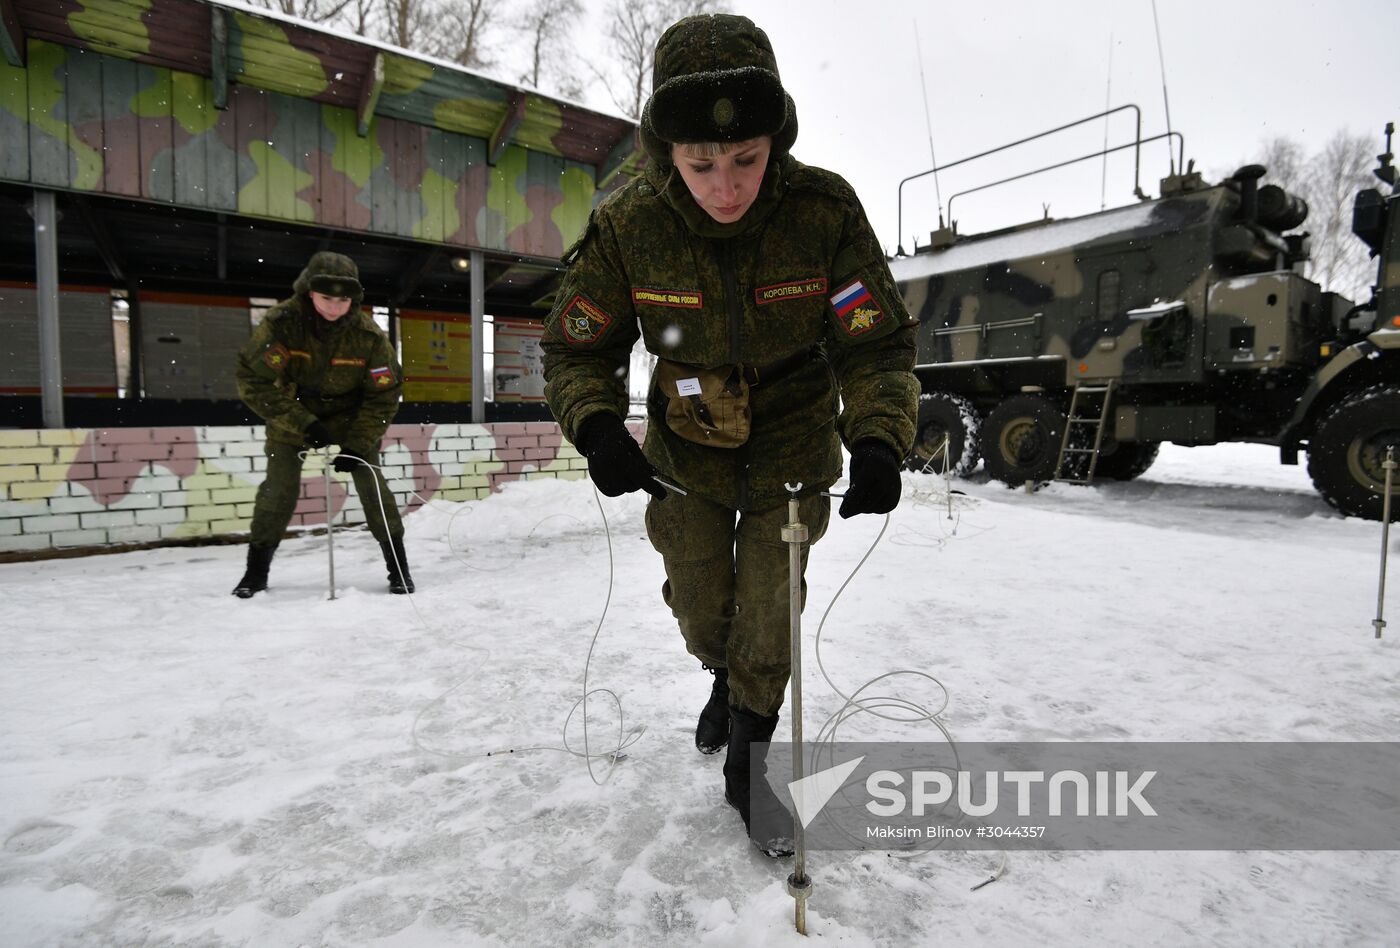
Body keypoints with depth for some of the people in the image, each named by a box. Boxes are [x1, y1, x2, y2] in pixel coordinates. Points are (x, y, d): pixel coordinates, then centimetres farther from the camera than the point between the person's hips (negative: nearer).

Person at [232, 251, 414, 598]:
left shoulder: (369, 334, -22)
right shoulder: (281, 322, -24)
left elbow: (384, 396, -14)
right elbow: (253, 379, -22)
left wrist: (357, 444, -22)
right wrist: (302, 423, -28)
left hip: (352, 417, 0)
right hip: (290, 416, 0)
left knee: (370, 483, -10)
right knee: (279, 487, -6)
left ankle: (399, 567, 1)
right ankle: (256, 570, 13)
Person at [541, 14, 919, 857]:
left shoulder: (825, 211, -22)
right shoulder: (628, 226, -19)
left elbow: (878, 345, -17)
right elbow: (579, 347, -9)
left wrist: (879, 440, -34)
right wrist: (597, 426, -27)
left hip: (794, 440, -1)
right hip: (686, 443, 1)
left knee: (769, 611, 4)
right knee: (701, 609, 11)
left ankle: (747, 761, 29)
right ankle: (726, 677, 49)